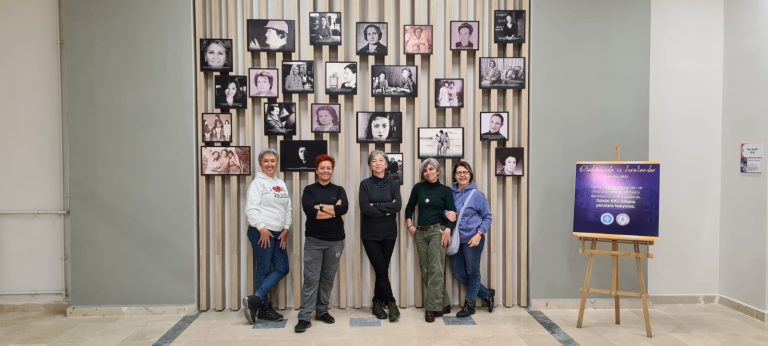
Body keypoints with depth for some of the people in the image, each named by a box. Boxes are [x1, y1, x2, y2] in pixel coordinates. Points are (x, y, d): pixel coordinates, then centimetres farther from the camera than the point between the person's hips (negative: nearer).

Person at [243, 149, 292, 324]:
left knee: (282, 269, 4)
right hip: (261, 232, -8)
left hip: (278, 234, 8)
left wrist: (285, 229, 5)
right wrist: (262, 228, -19)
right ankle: (263, 308, 8)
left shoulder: (281, 184, 16)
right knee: (263, 269, -2)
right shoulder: (257, 183, -6)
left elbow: (288, 208, 15)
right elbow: (251, 209, -15)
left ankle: (255, 299, 6)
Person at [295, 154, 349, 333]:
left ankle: (322, 311, 23)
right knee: (311, 278, -5)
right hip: (314, 240, -2)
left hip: (335, 241, 2)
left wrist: (321, 207, -16)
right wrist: (333, 209, -14)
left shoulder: (338, 190, 7)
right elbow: (309, 211, -16)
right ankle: (304, 317, -3)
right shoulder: (309, 190, 3)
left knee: (328, 278, 9)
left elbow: (344, 208, -13)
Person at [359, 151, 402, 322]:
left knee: (382, 270, 6)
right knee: (381, 270, -5)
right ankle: (391, 303, 8)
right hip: (370, 233, -2)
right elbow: (365, 208, -13)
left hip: (389, 232, 2)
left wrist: (376, 206, -15)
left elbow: (398, 205, -10)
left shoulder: (393, 184, 6)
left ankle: (377, 304, 20)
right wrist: (386, 210, -12)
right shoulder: (365, 184, 0)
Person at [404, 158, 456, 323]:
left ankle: (432, 307, -7)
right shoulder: (418, 188, 7)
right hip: (420, 232, 4)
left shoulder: (445, 190, 0)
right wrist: (410, 225, 5)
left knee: (435, 269, -10)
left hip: (437, 231, -4)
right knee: (425, 271, 7)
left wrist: (448, 230, -18)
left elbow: (452, 213, -5)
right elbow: (409, 208, 15)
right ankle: (443, 304, 18)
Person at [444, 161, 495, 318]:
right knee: (458, 273, 10)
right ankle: (487, 294, 28)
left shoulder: (477, 194, -7)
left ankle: (469, 304, 24)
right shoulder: (450, 193, 3)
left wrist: (479, 234, -13)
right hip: (456, 239, 5)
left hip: (472, 239, -5)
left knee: (472, 272, 6)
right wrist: (447, 214, -12)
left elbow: (487, 217, -2)